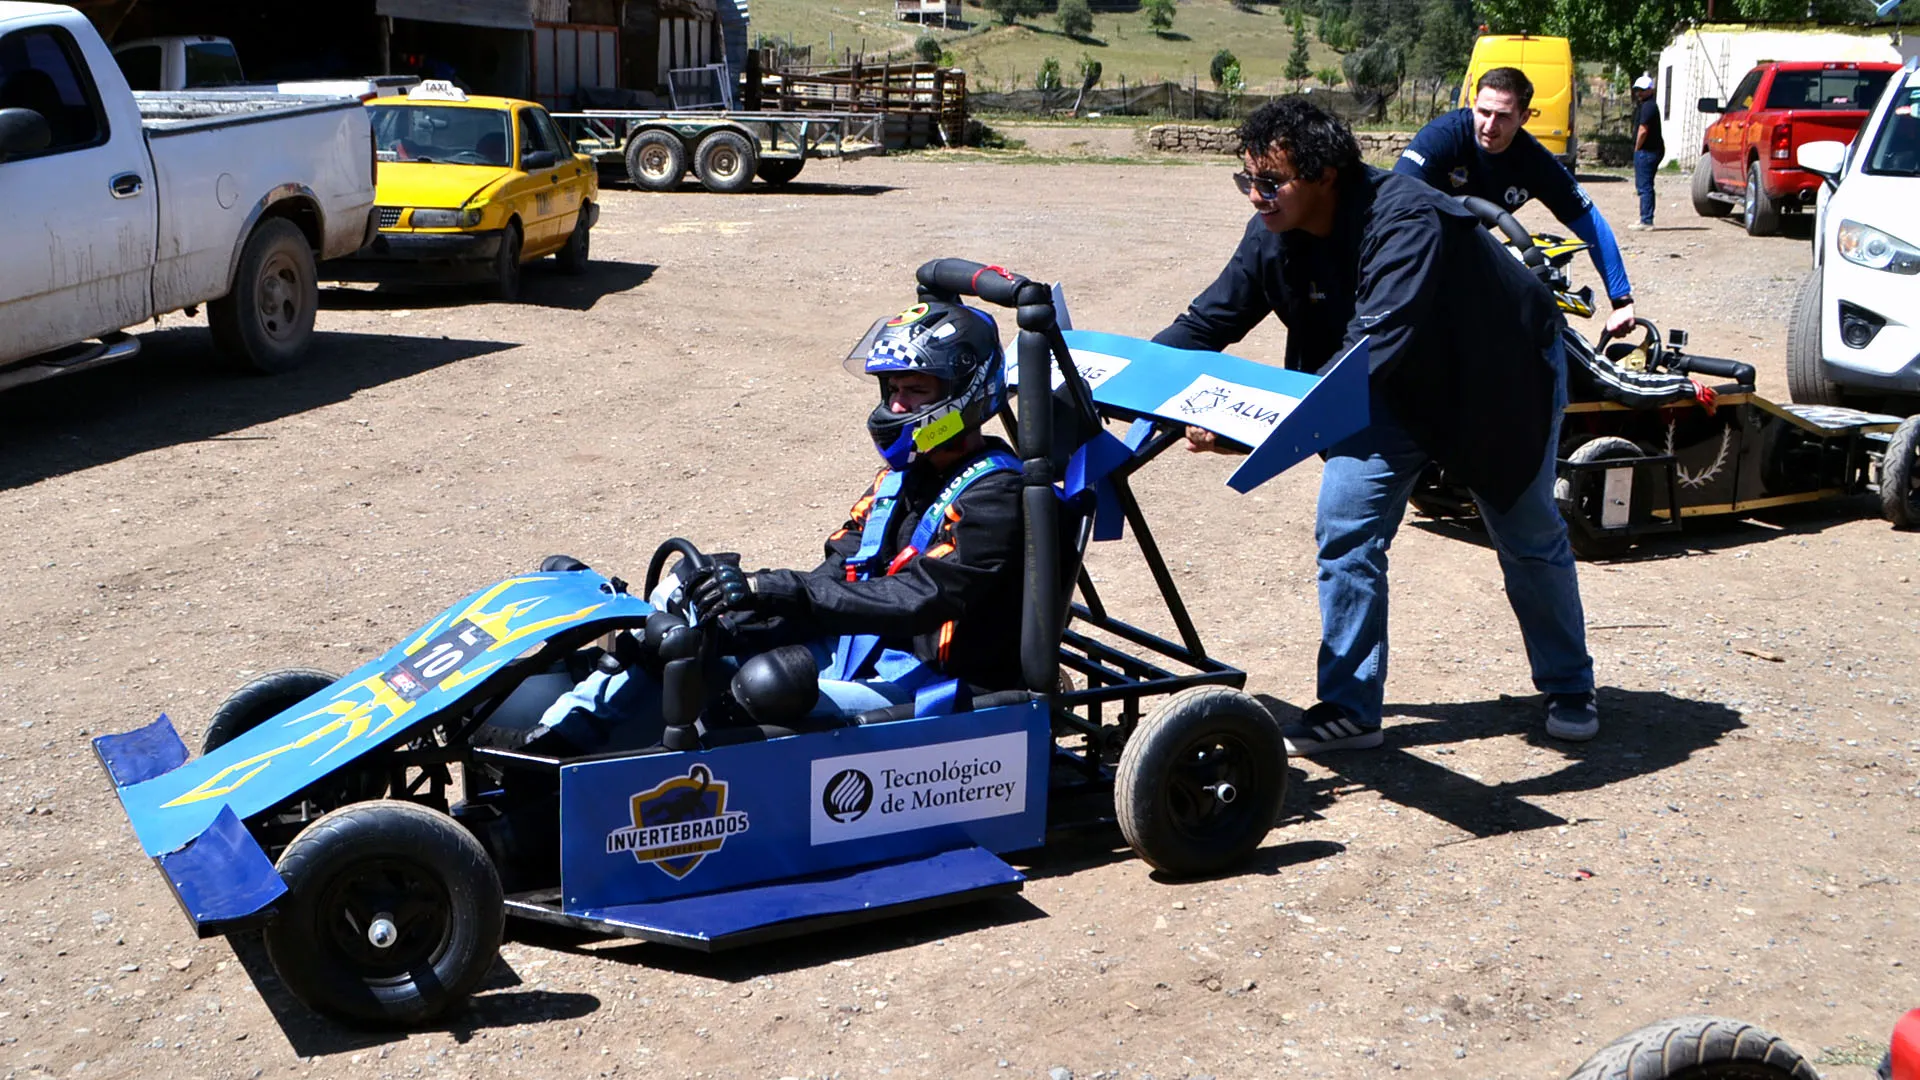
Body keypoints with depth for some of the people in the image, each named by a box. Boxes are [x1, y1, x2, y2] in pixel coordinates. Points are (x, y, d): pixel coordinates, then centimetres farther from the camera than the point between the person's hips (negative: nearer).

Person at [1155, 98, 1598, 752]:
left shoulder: (1405, 221, -41)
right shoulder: (1275, 235, -18)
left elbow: (1376, 346, -52)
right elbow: (1207, 323, -12)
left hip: (1503, 379, -5)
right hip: (1397, 391, 5)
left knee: (1529, 539, 10)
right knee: (1345, 529, -9)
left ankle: (1569, 689, 33)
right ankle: (1349, 709, 1)